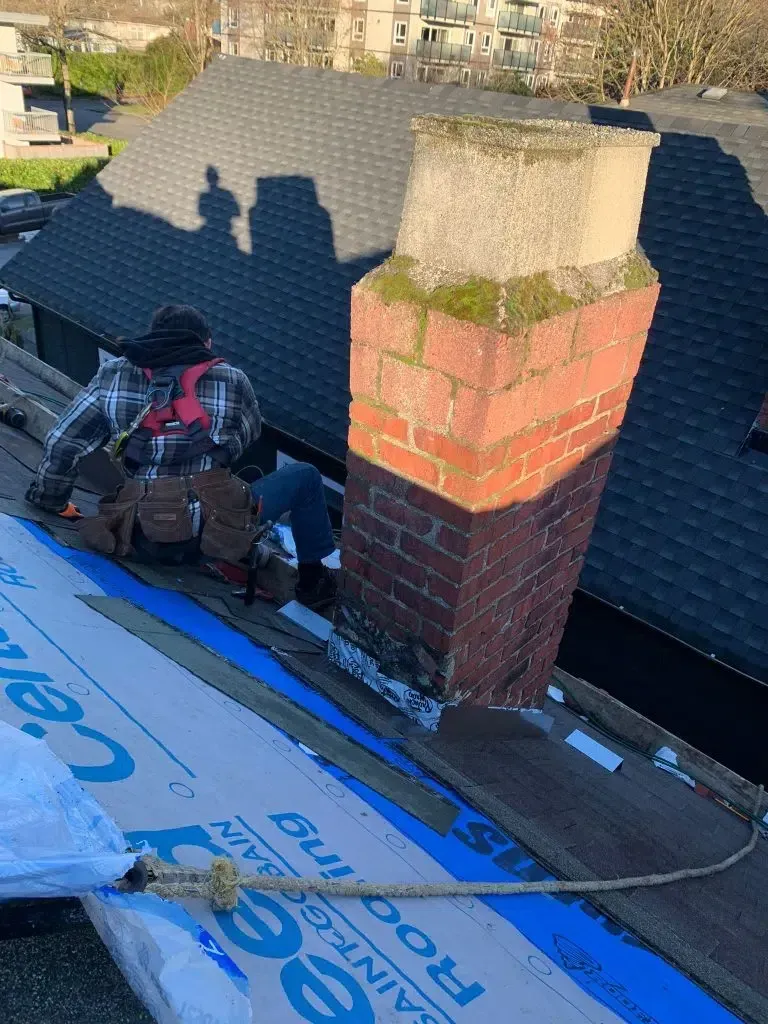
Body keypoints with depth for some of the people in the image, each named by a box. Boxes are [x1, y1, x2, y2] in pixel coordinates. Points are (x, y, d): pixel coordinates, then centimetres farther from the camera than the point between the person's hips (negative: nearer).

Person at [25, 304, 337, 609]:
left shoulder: (113, 375, 5)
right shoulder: (232, 380, -1)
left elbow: (62, 442, 7)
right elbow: (250, 435, 15)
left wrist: (51, 500, 20)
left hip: (143, 540, 4)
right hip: (218, 532, -4)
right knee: (305, 476, 18)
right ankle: (312, 581, 26)